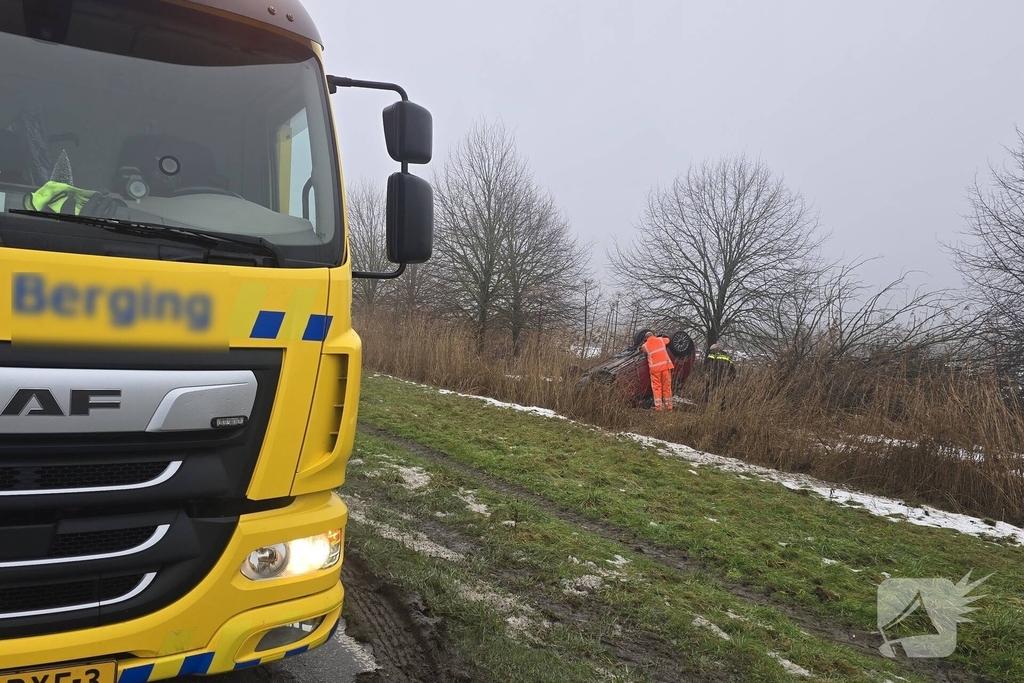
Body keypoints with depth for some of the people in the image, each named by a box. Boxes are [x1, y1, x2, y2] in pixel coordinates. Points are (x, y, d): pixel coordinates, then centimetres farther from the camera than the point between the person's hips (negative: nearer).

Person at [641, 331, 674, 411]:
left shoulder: (645, 346, 3)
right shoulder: (660, 340, 9)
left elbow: (644, 352, 20)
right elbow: (667, 339, 29)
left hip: (655, 368, -2)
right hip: (665, 366, 2)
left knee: (656, 387, 3)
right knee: (667, 386, 8)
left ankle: (658, 406, -4)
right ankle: (668, 405, 11)